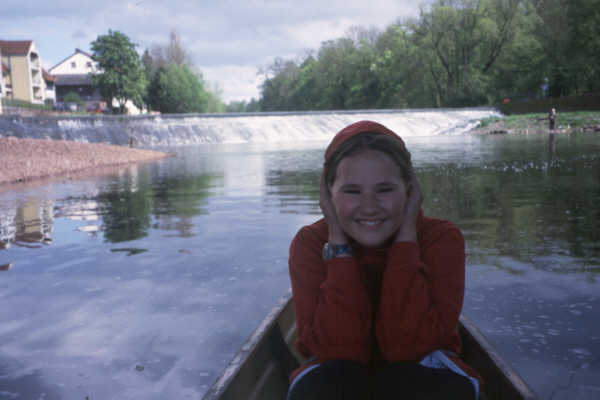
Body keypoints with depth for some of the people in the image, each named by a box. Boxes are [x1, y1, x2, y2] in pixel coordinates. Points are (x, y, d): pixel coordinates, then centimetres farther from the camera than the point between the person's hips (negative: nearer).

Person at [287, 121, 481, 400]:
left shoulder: (442, 238, -13)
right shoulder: (310, 244, -12)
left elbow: (408, 347, -24)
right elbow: (340, 350, -23)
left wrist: (405, 236, -24)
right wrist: (339, 241, -24)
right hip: (339, 375, 0)